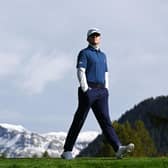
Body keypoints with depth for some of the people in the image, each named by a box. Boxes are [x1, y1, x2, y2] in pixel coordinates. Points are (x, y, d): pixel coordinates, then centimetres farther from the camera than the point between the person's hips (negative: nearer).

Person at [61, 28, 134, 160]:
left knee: (105, 120, -6)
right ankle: (67, 151, 3)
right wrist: (86, 90, -18)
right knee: (79, 121, -4)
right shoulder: (84, 53, 2)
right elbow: (80, 72, -9)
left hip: (101, 91, 6)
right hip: (88, 90, -5)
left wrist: (106, 92, 12)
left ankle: (118, 149, -20)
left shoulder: (103, 55, 23)